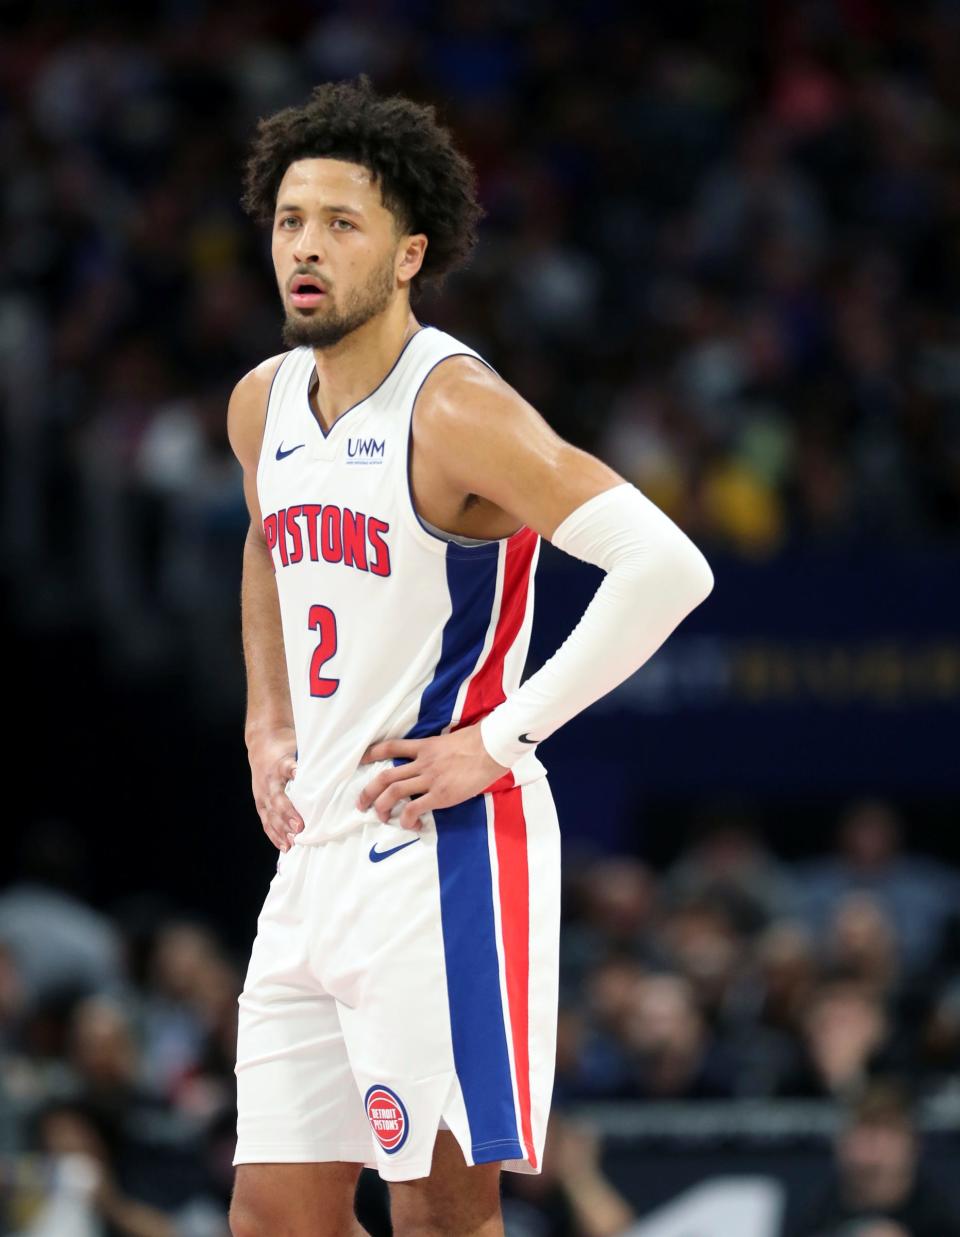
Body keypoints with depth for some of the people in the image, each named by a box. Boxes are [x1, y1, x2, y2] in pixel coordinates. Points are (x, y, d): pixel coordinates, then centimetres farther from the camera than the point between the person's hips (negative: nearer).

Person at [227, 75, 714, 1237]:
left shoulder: (455, 411, -16)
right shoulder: (263, 405, 10)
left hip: (442, 857, -8)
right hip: (314, 855, 8)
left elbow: (667, 569, -25)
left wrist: (501, 739, -21)